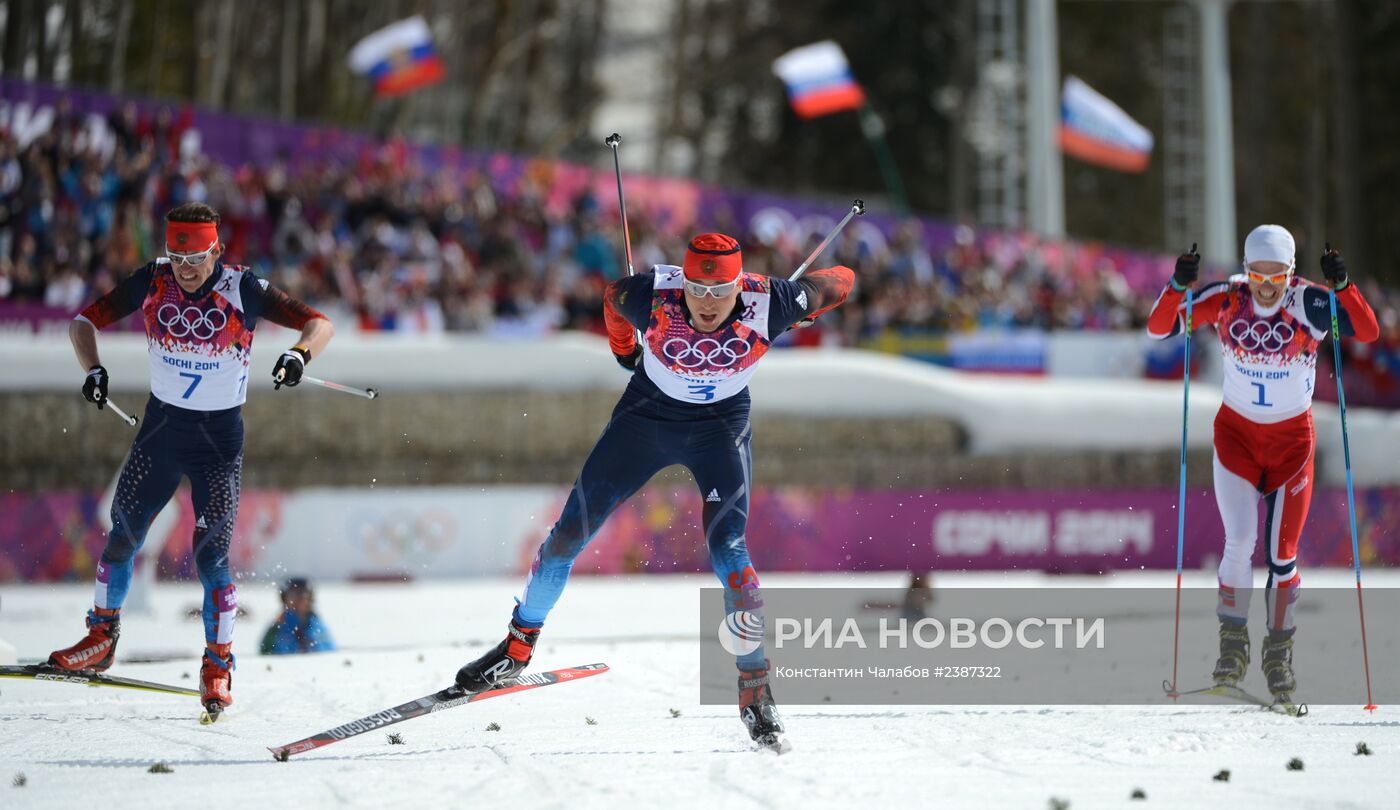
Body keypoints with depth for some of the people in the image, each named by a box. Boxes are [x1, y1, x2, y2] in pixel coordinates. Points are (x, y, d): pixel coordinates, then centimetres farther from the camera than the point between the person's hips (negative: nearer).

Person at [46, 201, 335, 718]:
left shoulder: (242, 290, -15)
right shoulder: (152, 283, -7)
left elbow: (319, 324, -17)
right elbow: (85, 321, -1)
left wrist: (299, 354, -39)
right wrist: (94, 370, -20)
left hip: (220, 437, -3)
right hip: (161, 426, 3)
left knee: (210, 554, -13)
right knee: (123, 536, 9)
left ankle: (218, 665, -1)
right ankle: (102, 640, 29)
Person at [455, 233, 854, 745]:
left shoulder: (767, 306, -29)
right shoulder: (654, 297, -28)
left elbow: (842, 281, -14)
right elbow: (614, 298, -3)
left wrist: (797, 313, 1)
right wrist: (624, 348, 14)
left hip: (720, 425, -1)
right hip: (647, 415, 2)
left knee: (727, 548, -21)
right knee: (571, 530, 2)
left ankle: (755, 688, -11)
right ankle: (520, 645, 23)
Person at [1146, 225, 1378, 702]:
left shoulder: (1310, 303, -16)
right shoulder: (1226, 300, -12)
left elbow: (1368, 332, -27)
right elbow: (1159, 328, -11)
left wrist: (1340, 285, -40)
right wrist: (1178, 287, -29)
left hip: (1292, 438, 0)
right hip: (1237, 432, 0)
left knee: (1281, 554, -1)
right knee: (1240, 542, -13)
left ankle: (1279, 653, 17)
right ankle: (1233, 641, 5)